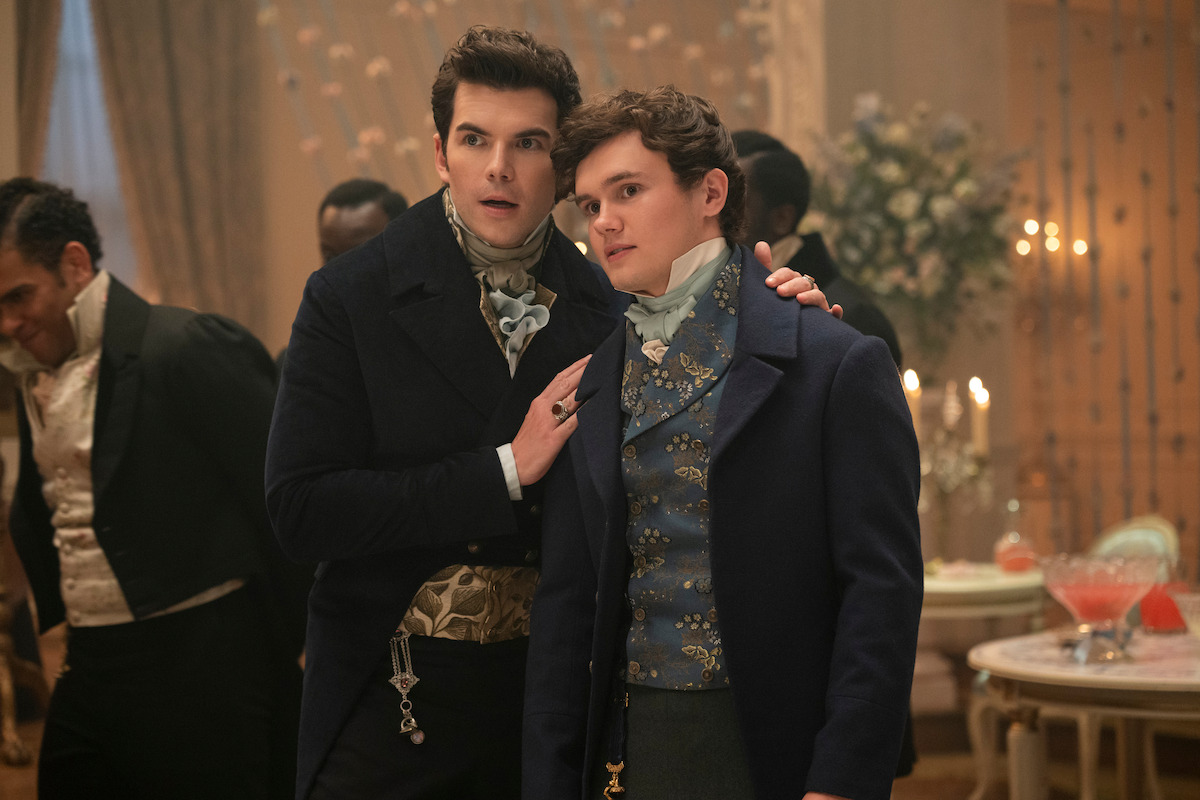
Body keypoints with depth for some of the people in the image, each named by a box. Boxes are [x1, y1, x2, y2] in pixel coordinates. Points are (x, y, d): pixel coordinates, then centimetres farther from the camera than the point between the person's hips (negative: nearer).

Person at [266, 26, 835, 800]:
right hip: (392, 700, -2)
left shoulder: (605, 307, 1)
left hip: (552, 697, 2)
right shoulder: (351, 297, -7)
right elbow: (301, 511, -14)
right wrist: (506, 469, -18)